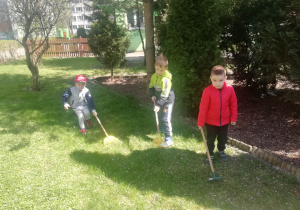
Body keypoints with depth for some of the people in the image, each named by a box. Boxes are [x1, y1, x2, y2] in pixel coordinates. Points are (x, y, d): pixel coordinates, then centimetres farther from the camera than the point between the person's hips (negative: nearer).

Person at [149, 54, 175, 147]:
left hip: (168, 101, -8)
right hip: (159, 101, 8)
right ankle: (165, 128, 50)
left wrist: (158, 104, -30)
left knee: (166, 119, -11)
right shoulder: (154, 76, -4)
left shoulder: (166, 79, -28)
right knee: (161, 117, 24)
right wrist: (152, 95, -9)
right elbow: (151, 87, 8)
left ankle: (169, 139, -6)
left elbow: (164, 95, -29)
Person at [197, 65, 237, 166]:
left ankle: (221, 151, 49)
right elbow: (203, 108, -16)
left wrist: (233, 118, 2)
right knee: (210, 140, 13)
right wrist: (201, 122, -11)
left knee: (223, 139, 22)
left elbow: (233, 104, -2)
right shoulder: (207, 91, -22)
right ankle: (210, 155, 34)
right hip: (211, 122, -2)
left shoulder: (230, 89, -14)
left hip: (225, 121, 3)